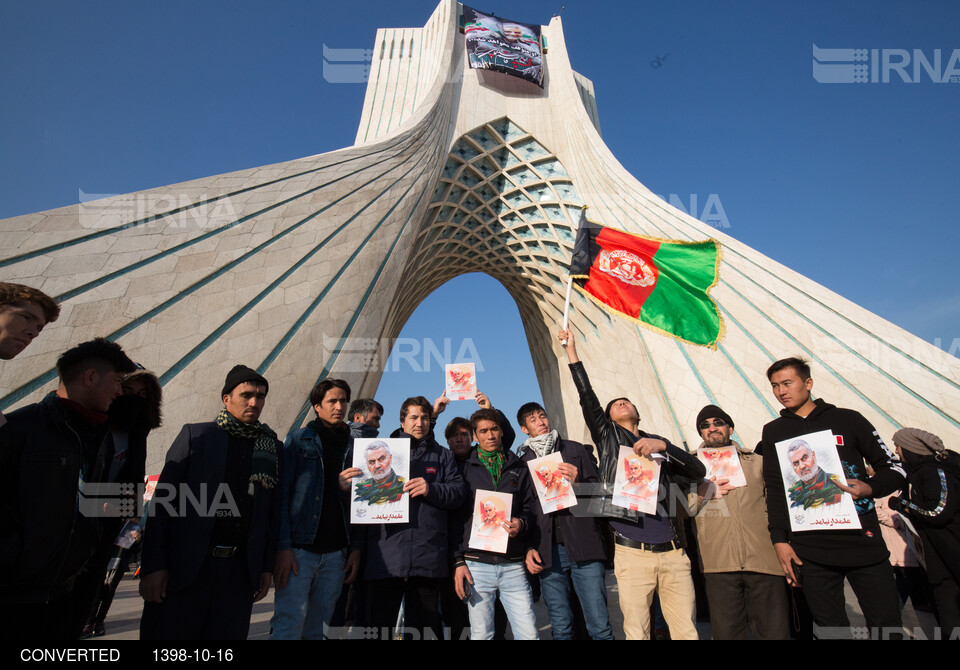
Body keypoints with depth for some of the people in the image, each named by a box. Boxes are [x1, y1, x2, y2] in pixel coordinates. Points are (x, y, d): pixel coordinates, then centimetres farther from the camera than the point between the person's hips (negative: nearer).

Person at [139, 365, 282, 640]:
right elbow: (163, 500, -1)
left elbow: (273, 511, 7)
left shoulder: (273, 447, 6)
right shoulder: (196, 435, 1)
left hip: (240, 570, 2)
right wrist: (153, 566, -7)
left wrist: (267, 566, 5)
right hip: (185, 565, -2)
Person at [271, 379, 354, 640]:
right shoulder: (298, 440, 1)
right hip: (299, 549, -3)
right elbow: (282, 495, -4)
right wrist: (283, 547, -12)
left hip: (335, 553, 3)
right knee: (289, 626, -6)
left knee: (317, 629, 11)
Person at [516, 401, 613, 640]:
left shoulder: (575, 450, 10)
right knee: (561, 628, 7)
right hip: (547, 552, 1)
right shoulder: (522, 463, 11)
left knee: (600, 625, -1)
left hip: (583, 545, -1)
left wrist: (578, 481, -10)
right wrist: (528, 548, 3)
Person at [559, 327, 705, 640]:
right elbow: (588, 399, -1)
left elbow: (698, 470, 4)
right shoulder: (608, 437, 11)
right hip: (632, 554, -2)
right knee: (637, 632, 1)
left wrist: (662, 445, -13)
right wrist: (572, 352, -8)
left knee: (687, 630, 3)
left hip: (674, 554, 2)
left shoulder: (659, 444, 17)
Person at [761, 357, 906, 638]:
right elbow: (774, 488, 8)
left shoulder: (848, 420, 6)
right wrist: (780, 540, 2)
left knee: (887, 624, 3)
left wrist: (870, 488, -13)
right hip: (810, 549, 1)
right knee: (831, 628, 4)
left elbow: (894, 468, 8)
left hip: (863, 541, 0)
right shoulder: (774, 431, 9)